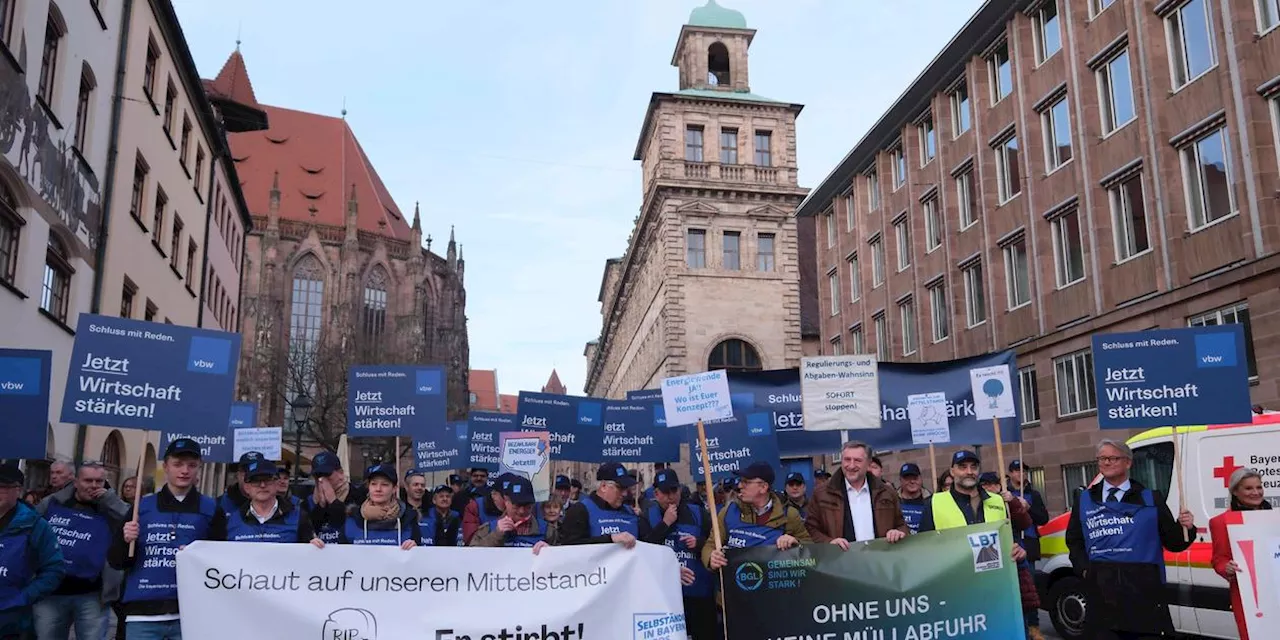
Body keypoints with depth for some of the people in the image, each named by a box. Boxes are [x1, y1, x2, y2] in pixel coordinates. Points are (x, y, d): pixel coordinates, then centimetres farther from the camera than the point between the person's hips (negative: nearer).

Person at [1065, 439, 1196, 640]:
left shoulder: (1151, 499, 7)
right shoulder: (1084, 500, 12)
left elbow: (1172, 542, 6)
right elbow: (1074, 540, 17)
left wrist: (1185, 528, -13)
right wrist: (1084, 568, 3)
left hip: (1143, 588, -1)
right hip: (1102, 588, 2)